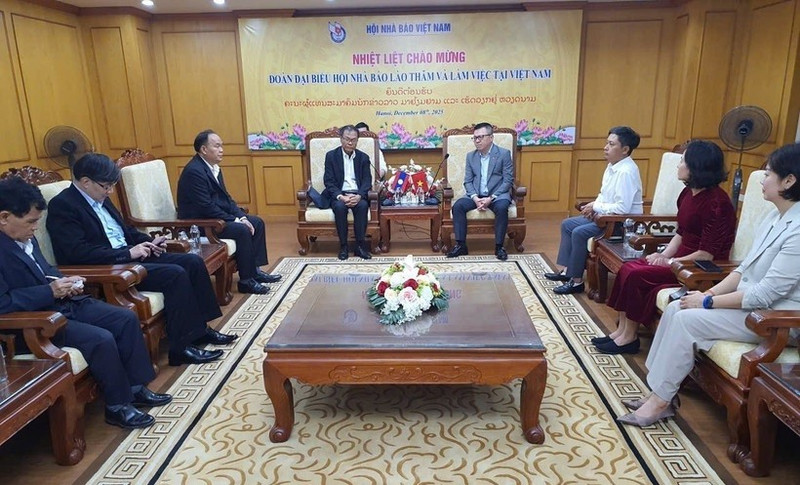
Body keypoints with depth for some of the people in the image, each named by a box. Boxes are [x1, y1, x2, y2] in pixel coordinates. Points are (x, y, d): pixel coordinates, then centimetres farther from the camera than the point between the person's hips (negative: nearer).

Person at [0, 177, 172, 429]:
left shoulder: (24, 237, 7)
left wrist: (63, 282, 1)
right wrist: (50, 292, -23)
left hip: (63, 303, 9)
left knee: (127, 318, 0)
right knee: (101, 339, -25)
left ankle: (136, 387, 10)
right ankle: (118, 406, -5)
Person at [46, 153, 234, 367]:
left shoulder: (100, 199, 14)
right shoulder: (62, 205, -12)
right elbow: (78, 253, -22)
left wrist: (148, 242, 5)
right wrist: (128, 253, -21)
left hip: (129, 255, 9)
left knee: (193, 261, -4)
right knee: (175, 274, -26)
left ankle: (200, 328, 4)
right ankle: (181, 347, -17)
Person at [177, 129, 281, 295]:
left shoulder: (213, 167, 8)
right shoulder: (194, 171, -21)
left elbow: (225, 197, 11)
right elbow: (206, 207, -25)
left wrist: (241, 216, -4)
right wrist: (235, 220, -21)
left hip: (215, 215, 10)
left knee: (257, 223, 4)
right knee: (242, 230, -26)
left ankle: (255, 269, 8)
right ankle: (246, 281, -15)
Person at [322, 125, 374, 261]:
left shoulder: (364, 157, 9)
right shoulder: (331, 155, 4)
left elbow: (367, 181, 1)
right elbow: (329, 181, -3)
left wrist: (358, 196, -20)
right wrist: (340, 196, -21)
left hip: (357, 194, 1)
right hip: (339, 194, -1)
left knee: (362, 205, -32)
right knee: (340, 207, -34)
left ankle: (360, 245, -22)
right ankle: (343, 246, -21)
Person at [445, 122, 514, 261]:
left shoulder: (504, 154, -3)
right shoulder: (471, 156, 9)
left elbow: (508, 180, -7)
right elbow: (468, 181, 7)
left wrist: (490, 198, -19)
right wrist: (475, 198, -14)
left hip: (497, 194, -3)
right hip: (476, 195, 3)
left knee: (501, 207, -35)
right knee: (458, 205, -23)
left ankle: (499, 246, -20)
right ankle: (461, 245, -15)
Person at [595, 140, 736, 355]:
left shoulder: (716, 202, -20)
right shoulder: (688, 193, 7)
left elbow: (707, 254, -23)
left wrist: (670, 261, -17)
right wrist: (664, 254, 0)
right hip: (683, 258, 9)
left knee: (637, 275, -20)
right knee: (628, 268, -7)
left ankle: (629, 337, -4)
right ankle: (622, 330, -4)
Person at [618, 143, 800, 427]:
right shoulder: (775, 217, 8)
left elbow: (766, 293, -24)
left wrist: (707, 302, -18)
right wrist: (710, 293, -2)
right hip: (750, 299, 9)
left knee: (687, 319, -21)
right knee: (676, 308, -8)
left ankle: (661, 400, -8)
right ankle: (662, 393, -4)